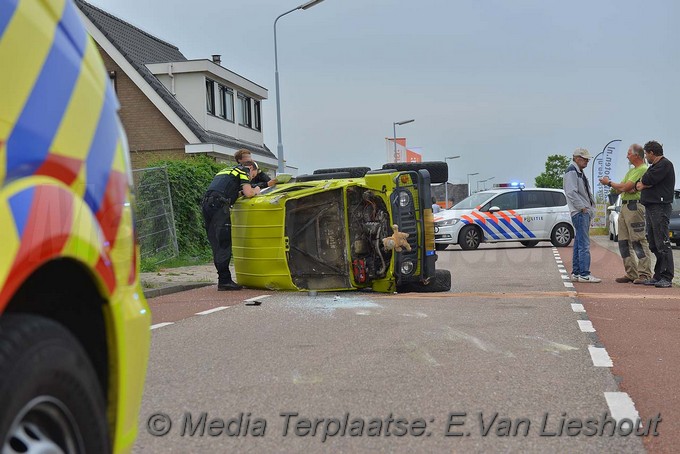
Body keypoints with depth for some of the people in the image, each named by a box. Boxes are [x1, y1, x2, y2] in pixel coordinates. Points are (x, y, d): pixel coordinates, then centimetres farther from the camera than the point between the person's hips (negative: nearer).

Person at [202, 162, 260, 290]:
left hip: (206, 203, 8)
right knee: (223, 244, -8)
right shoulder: (243, 171, 10)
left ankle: (223, 279, 12)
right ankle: (224, 281, -9)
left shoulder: (226, 170, 34)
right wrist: (255, 191, 18)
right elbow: (248, 193, -2)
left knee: (216, 245, 9)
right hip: (219, 204, -8)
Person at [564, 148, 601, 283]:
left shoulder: (579, 172, 22)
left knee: (579, 243, 11)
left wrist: (589, 208, 16)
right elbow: (571, 192, -20)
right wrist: (582, 207, -18)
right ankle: (584, 274, -13)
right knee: (584, 244, -12)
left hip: (585, 212, 11)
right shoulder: (571, 171, -10)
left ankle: (576, 273, 15)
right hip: (580, 212, -11)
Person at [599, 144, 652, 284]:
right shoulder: (631, 170, 23)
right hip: (624, 207, 10)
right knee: (624, 242, 9)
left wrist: (609, 182, -1)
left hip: (635, 207, -10)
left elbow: (625, 187, -16)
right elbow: (620, 189, 15)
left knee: (638, 241, -11)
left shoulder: (643, 169, -10)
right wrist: (626, 189, -9)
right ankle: (631, 274, 13)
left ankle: (644, 274, -11)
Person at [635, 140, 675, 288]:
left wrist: (643, 183, 4)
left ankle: (667, 278, -12)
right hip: (651, 208, 10)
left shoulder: (665, 164, -8)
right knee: (654, 245, 11)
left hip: (660, 208, -10)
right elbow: (639, 185, 20)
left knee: (662, 244, -11)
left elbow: (645, 181, -15)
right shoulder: (654, 166, 24)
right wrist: (644, 184, 1)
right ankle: (658, 276, 16)